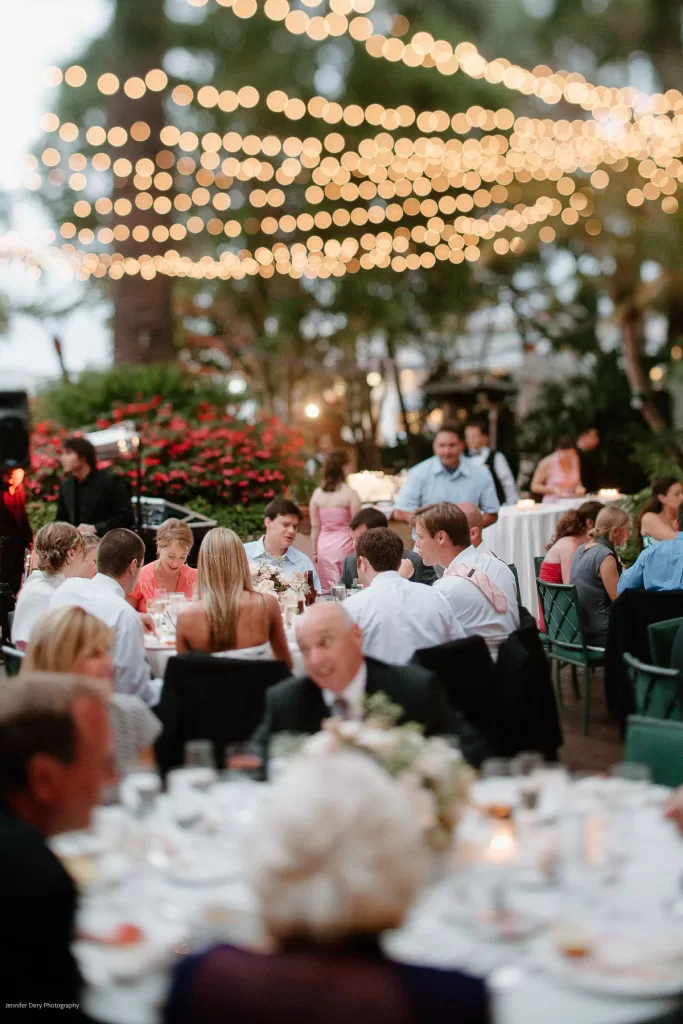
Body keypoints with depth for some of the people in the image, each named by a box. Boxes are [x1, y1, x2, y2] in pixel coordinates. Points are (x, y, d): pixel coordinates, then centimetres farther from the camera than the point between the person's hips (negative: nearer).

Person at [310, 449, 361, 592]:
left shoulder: (317, 493, 3)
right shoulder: (350, 493, -8)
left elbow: (315, 527, 7)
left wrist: (315, 551, 16)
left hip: (324, 546, 4)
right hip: (344, 545, -4)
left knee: (328, 592, 8)